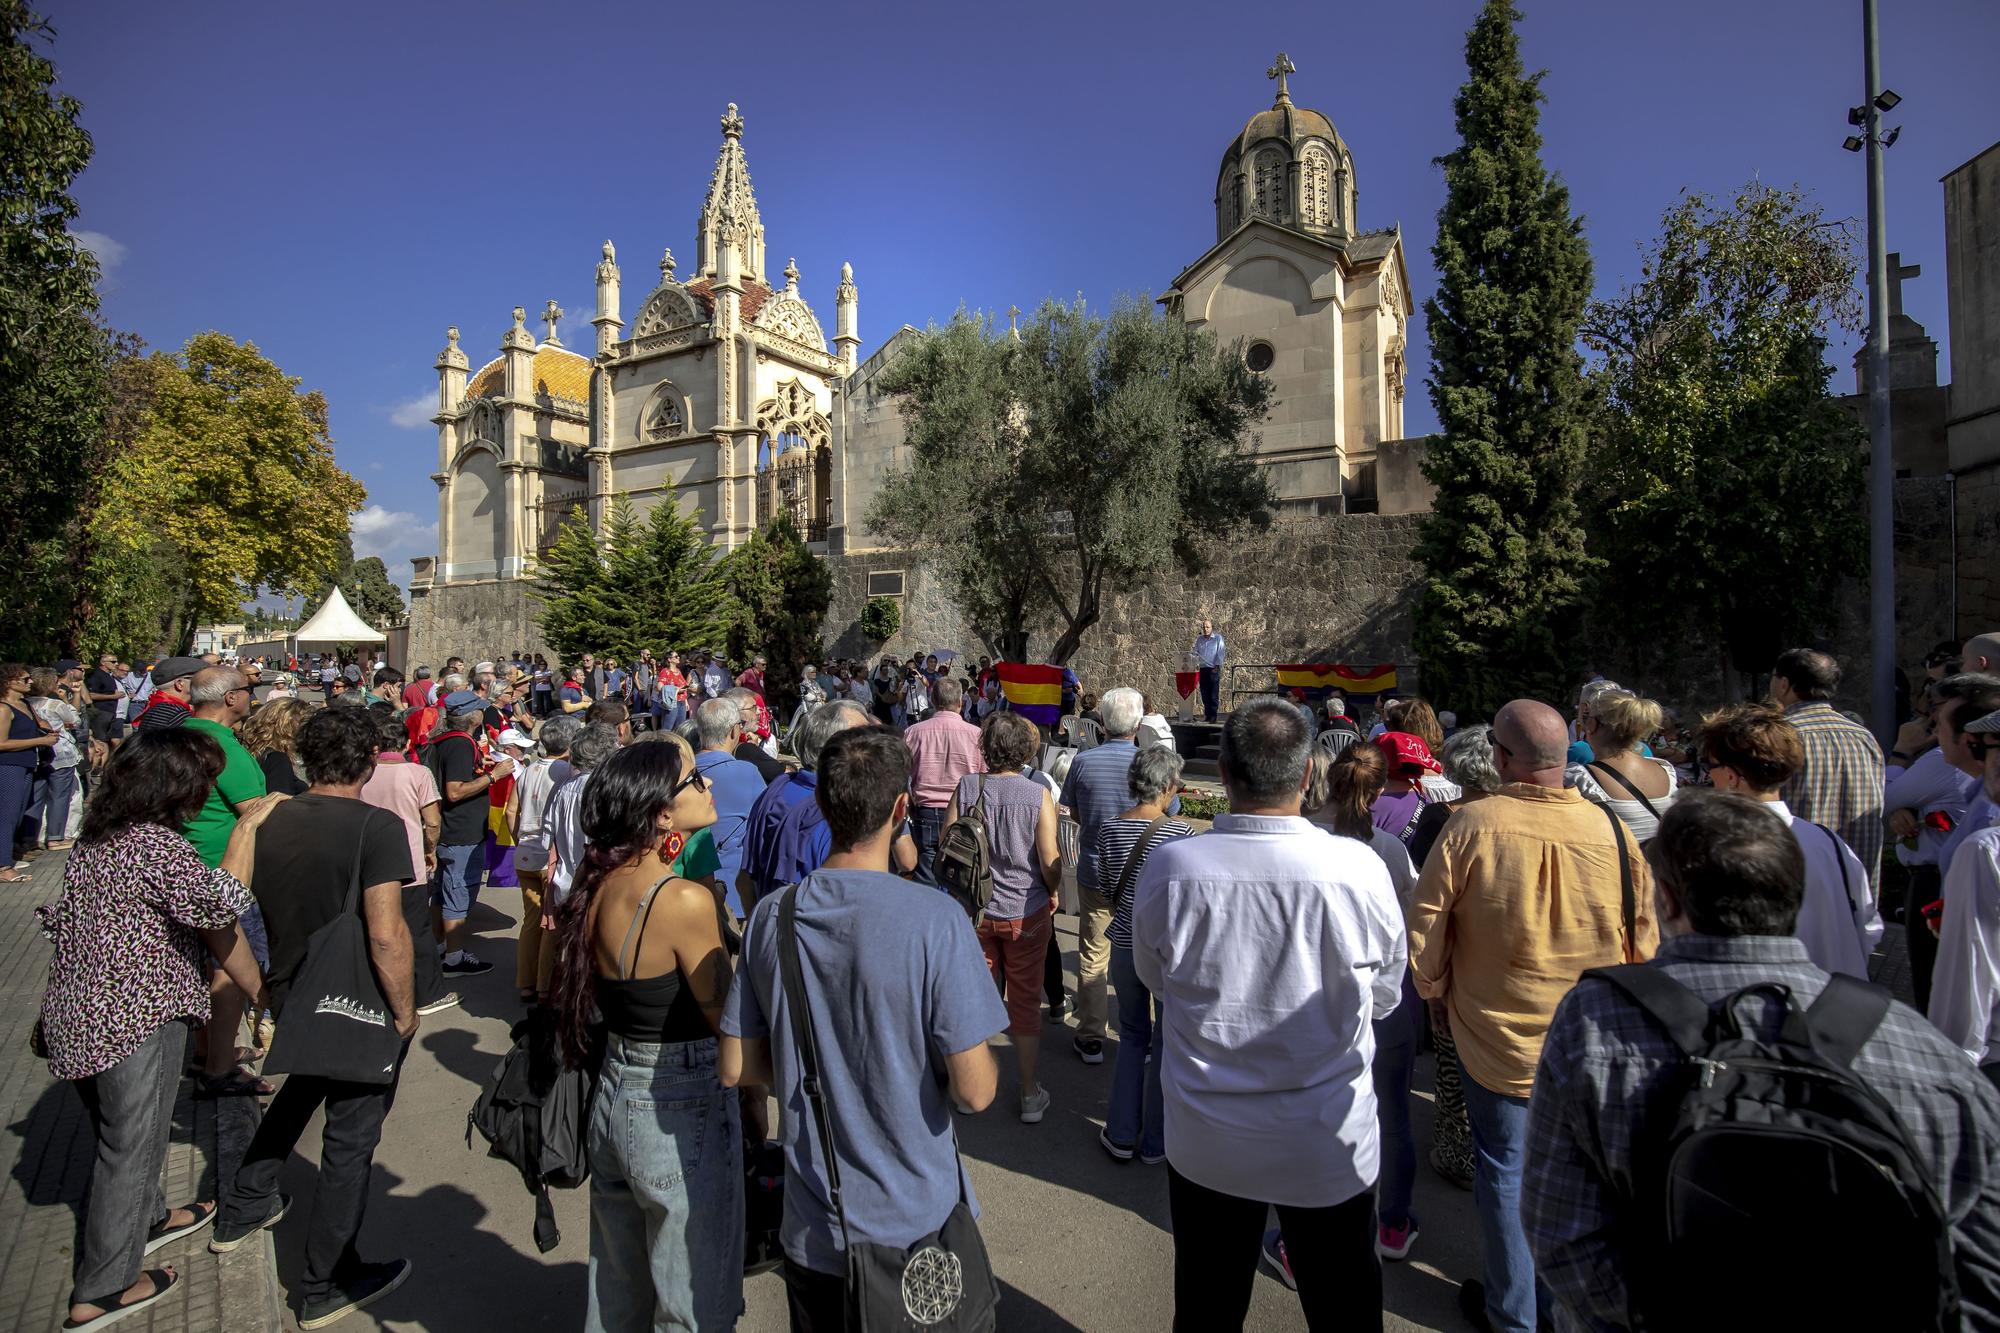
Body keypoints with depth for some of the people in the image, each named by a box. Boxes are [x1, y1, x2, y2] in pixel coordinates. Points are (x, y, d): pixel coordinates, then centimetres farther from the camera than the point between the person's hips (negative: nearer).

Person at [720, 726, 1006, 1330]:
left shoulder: (771, 916, -10)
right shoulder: (935, 919, -25)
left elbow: (737, 1068, -1)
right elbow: (973, 1091, -22)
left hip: (811, 1232, 4)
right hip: (917, 1228, -3)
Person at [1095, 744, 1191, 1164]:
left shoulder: (1109, 829, -5)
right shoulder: (1179, 830, -17)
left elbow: (1107, 884, 5)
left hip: (1126, 945, 3)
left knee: (1132, 1036, 20)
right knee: (1166, 1042, 14)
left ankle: (1121, 1135, 25)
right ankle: (1155, 1142, 25)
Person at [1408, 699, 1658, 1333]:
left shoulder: (1471, 825, -21)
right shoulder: (1612, 830, -12)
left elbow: (1424, 927, -14)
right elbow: (1644, 941, 1)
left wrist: (1439, 994, 4)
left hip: (1499, 1039, -3)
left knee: (1505, 1174, 15)